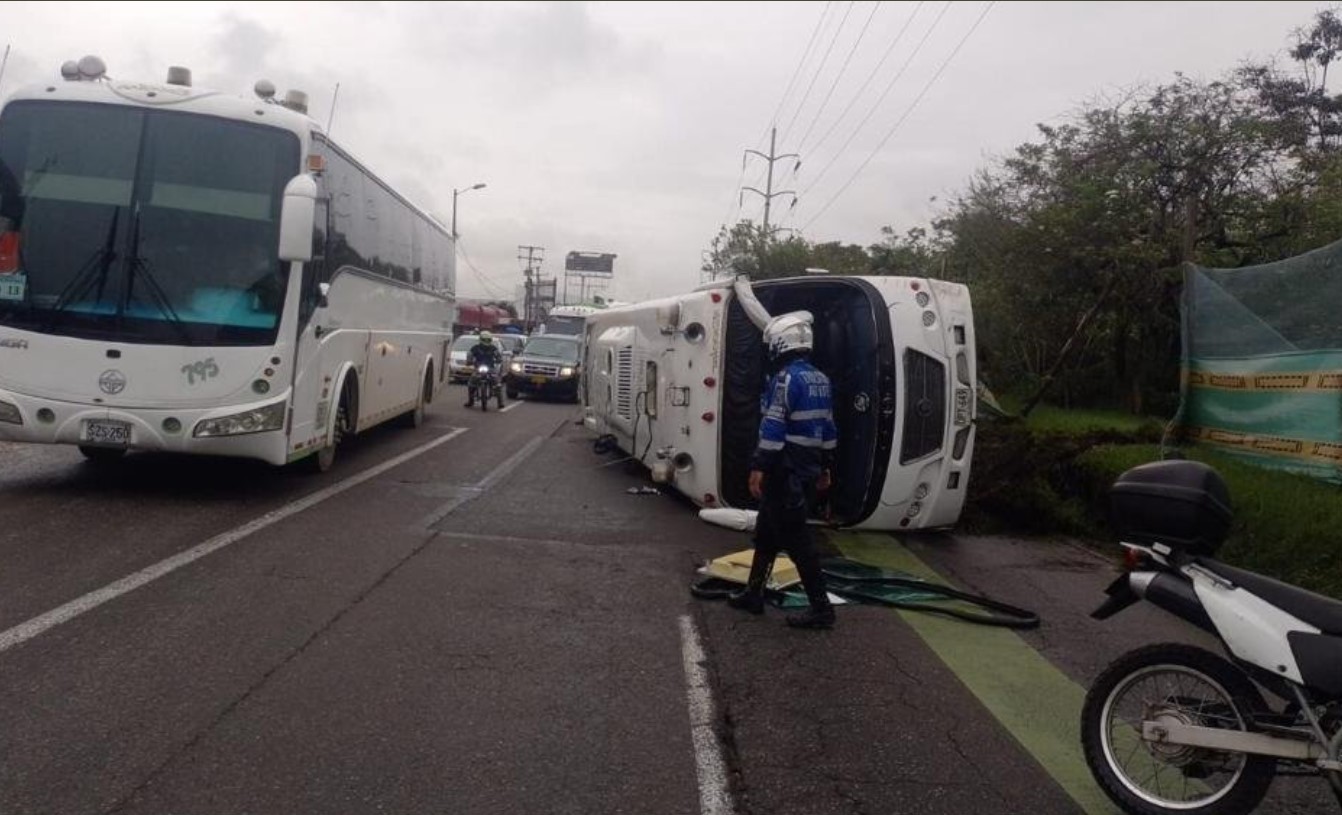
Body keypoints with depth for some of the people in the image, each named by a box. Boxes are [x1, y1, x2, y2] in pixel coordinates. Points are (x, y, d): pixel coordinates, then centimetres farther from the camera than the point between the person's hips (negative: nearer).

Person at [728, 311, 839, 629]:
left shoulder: (786, 378, -16)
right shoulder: (820, 380, 13)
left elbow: (773, 427, -22)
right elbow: (828, 426, 17)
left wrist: (759, 466, -21)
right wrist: (825, 466, 23)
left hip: (785, 471, -9)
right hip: (808, 468, 10)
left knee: (795, 537, -3)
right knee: (767, 531, 18)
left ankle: (821, 608, 0)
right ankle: (753, 594, 26)